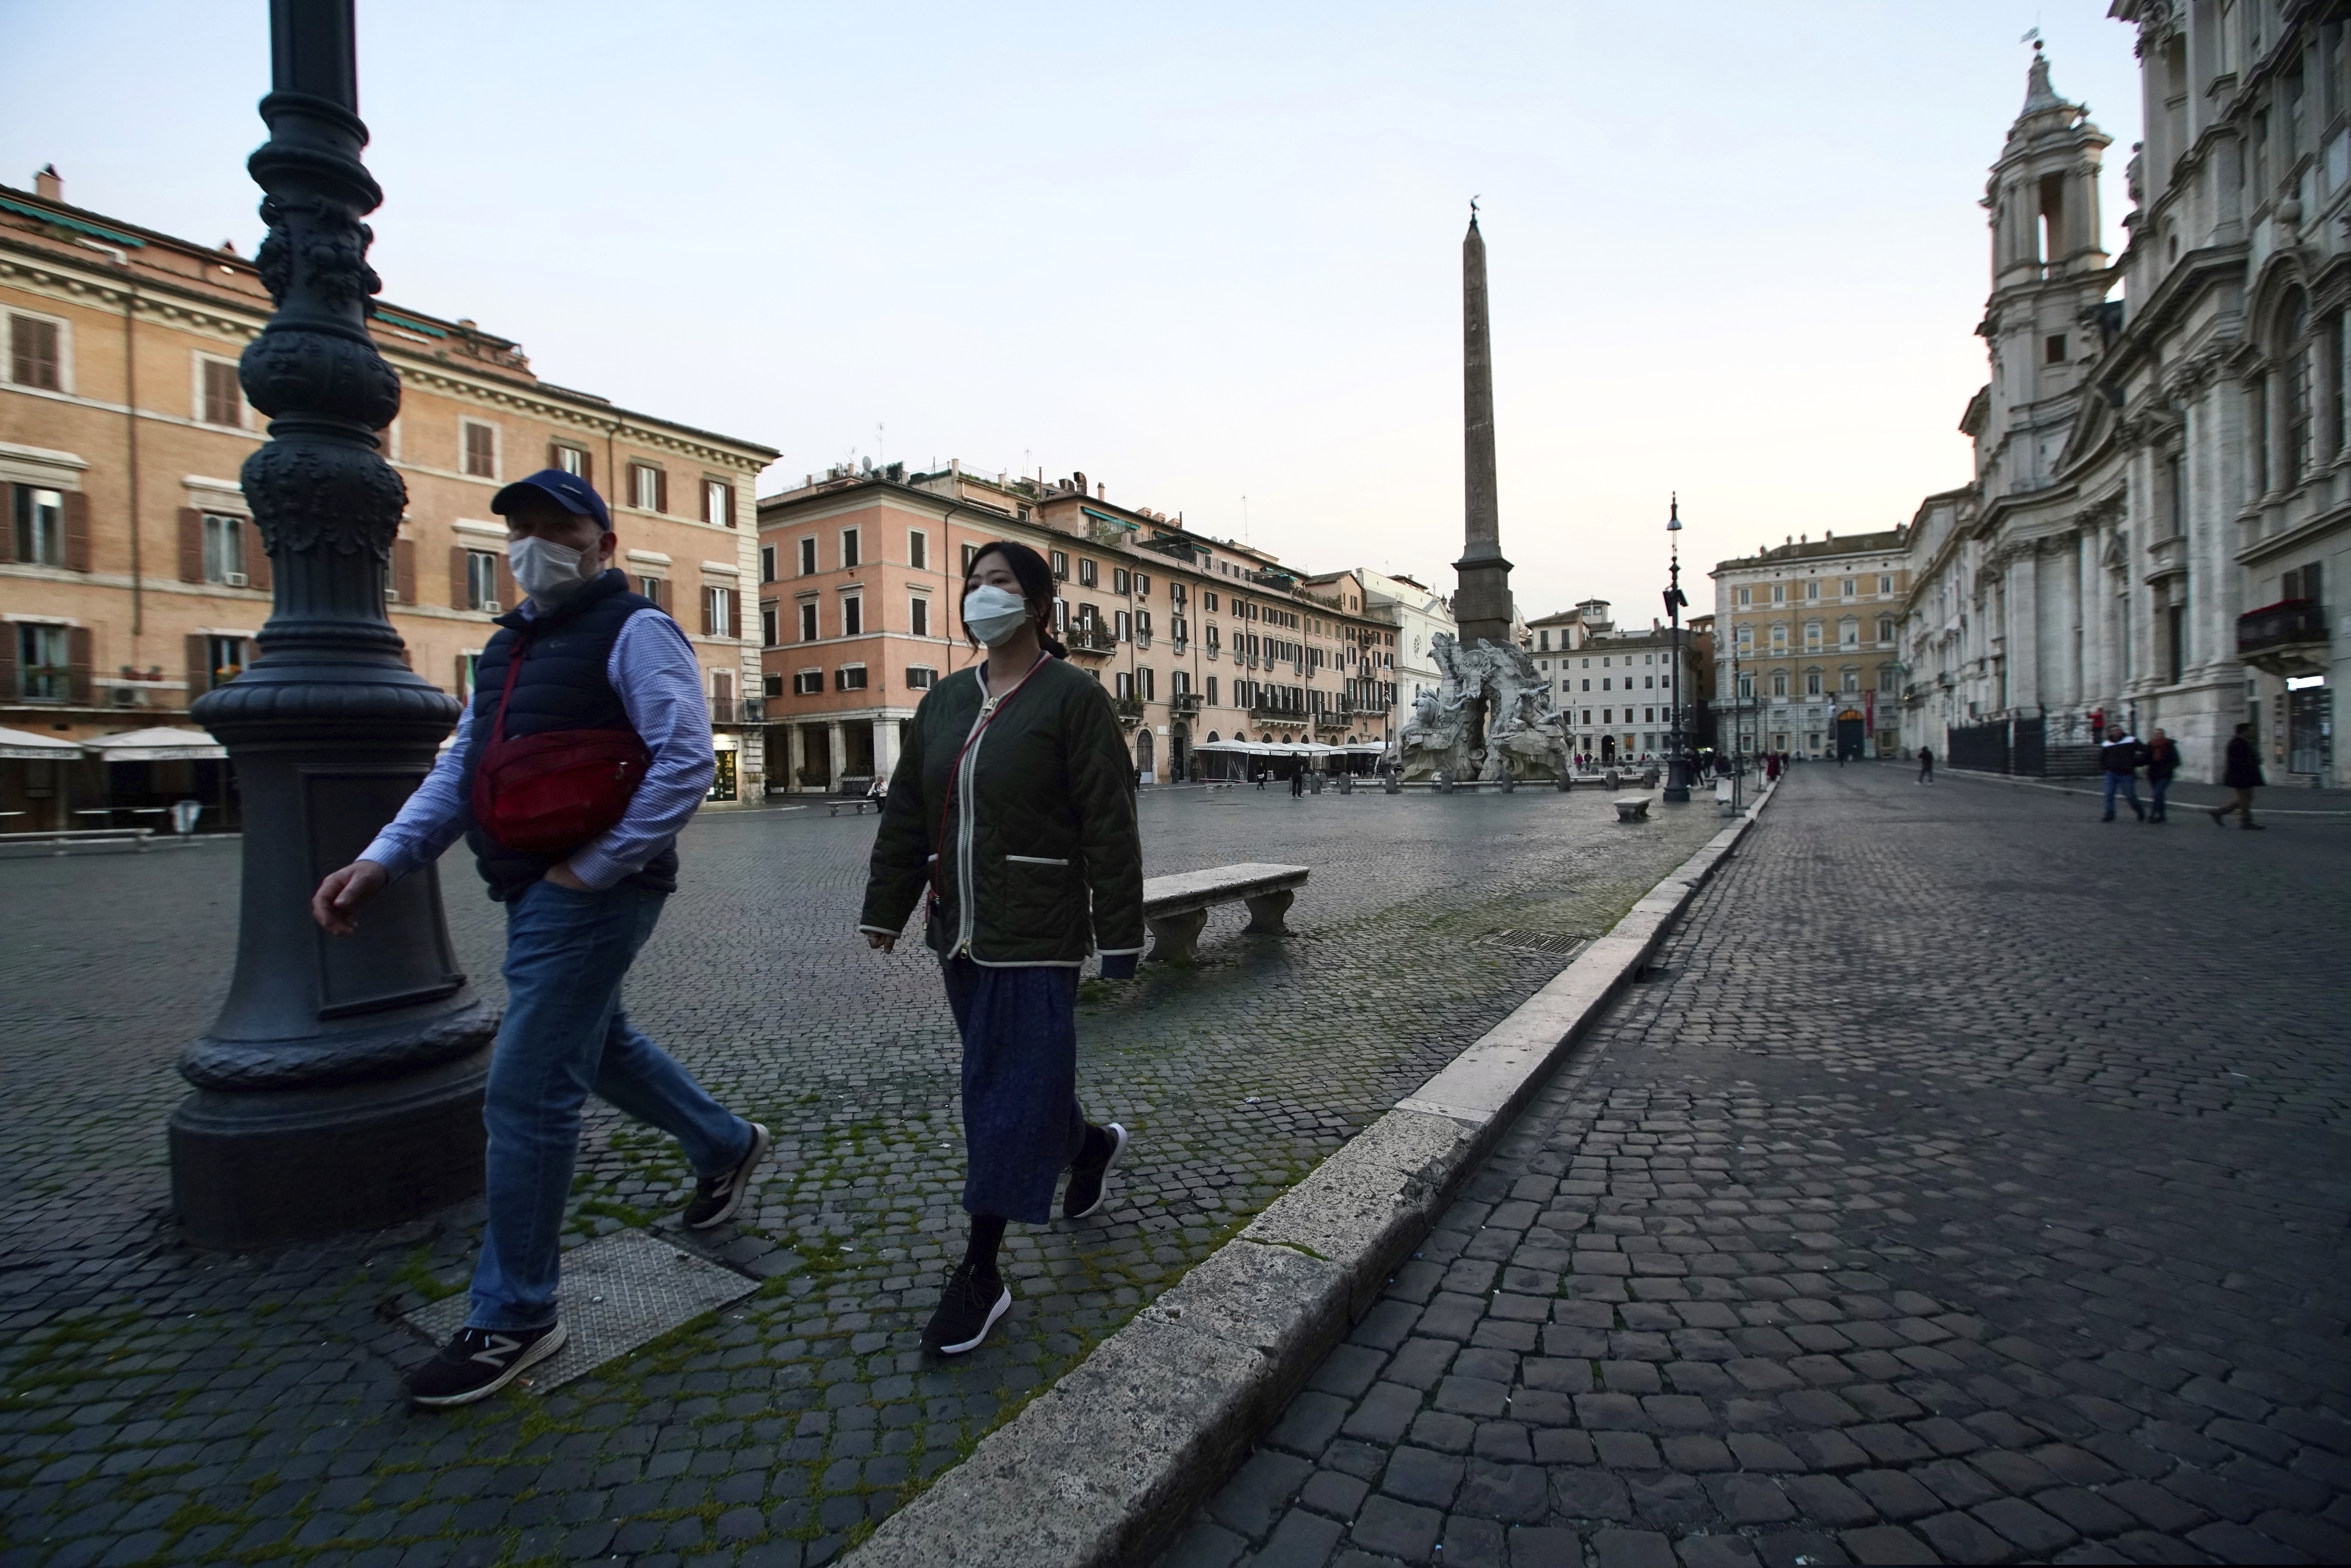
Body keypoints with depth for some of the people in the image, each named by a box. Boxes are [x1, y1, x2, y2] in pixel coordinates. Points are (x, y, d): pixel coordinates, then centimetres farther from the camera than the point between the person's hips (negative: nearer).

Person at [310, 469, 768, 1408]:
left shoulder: (633, 633, -11)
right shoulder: (510, 645, 18)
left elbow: (686, 762, -21)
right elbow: (461, 769, 17)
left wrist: (592, 868, -20)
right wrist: (384, 858, 4)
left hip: (591, 895, -9)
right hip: (536, 891, 10)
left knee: (527, 1095, -4)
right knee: (597, 1045, 23)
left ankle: (513, 1321, 14)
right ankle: (725, 1147, 45)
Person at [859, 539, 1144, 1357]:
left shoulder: (1073, 697, -9)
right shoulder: (945, 700, 11)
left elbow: (1109, 827, -12)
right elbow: (906, 814, 15)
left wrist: (1120, 935, -12)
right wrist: (885, 908, 14)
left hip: (1036, 935, -7)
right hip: (959, 930, 7)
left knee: (1010, 1086, -2)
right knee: (1019, 1072, 19)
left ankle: (981, 1272, 12)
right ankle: (1091, 1145, 47)